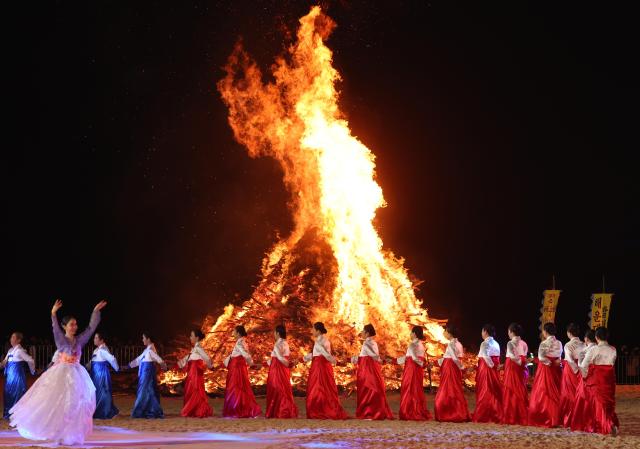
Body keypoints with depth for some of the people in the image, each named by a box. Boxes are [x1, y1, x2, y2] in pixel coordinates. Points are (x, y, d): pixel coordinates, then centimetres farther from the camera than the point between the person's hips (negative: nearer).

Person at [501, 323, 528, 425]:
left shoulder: (510, 343, -10)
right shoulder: (523, 343, 9)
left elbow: (511, 356, -23)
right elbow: (524, 357, 6)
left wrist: (520, 362, -14)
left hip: (512, 368, -6)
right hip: (521, 370, 6)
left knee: (511, 392, 0)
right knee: (521, 391, 9)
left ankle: (510, 417, -1)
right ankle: (522, 417, 9)